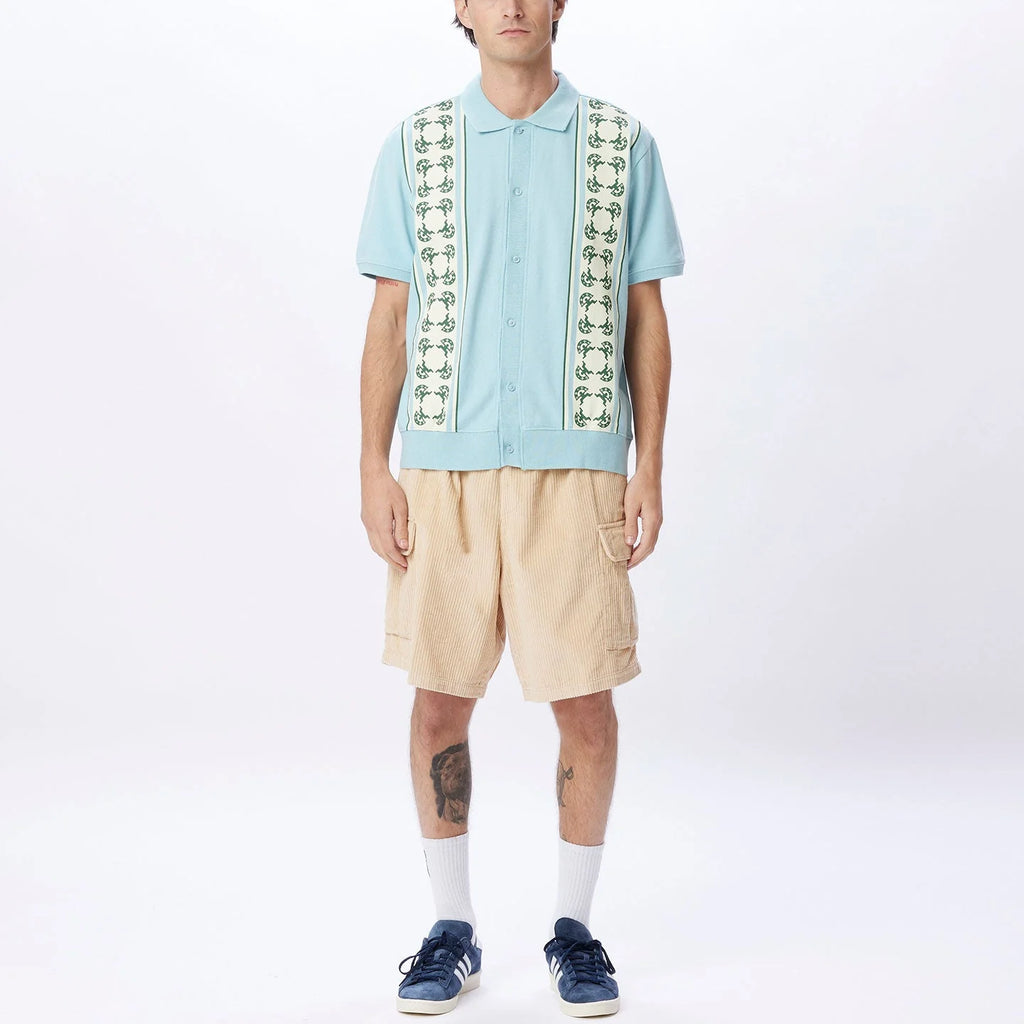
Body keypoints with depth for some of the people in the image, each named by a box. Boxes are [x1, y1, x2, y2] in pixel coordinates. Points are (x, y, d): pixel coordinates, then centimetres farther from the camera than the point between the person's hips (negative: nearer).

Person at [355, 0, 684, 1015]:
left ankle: (573, 925, 20)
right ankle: (452, 927, 21)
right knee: (439, 697, 4)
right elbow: (389, 316, 8)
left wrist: (649, 469, 1)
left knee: (584, 698, 1)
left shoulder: (622, 144, 7)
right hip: (443, 465, 1)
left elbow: (646, 316, 8)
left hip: (577, 464, -1)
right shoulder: (415, 146, 9)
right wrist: (373, 467, 1)